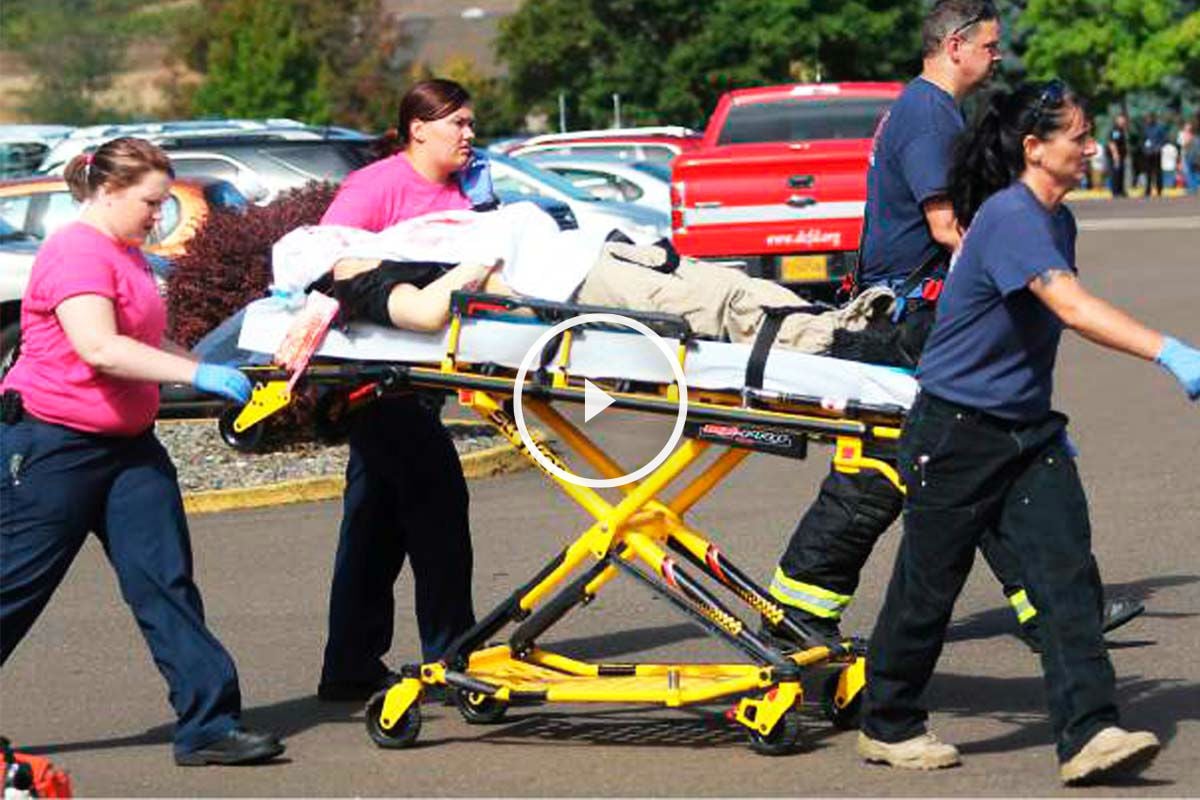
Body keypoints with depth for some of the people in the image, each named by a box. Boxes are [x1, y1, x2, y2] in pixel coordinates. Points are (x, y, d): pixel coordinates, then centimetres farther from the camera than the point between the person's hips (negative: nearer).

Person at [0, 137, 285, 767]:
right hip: (54, 446, -9)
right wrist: (197, 374, -29)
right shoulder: (76, 253, -16)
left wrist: (212, 373, 12)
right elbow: (99, 348, -28)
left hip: (128, 444, 9)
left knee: (165, 580, 0)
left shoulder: (127, 255, 16)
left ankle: (210, 724, -4)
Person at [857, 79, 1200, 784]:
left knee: (1070, 573, -8)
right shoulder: (1010, 217, -22)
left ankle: (1089, 733, -13)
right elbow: (1072, 307, -37)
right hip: (957, 434, -8)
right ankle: (890, 726, 23)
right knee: (929, 588, 5)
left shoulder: (1057, 220, 8)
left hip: (1029, 432, 8)